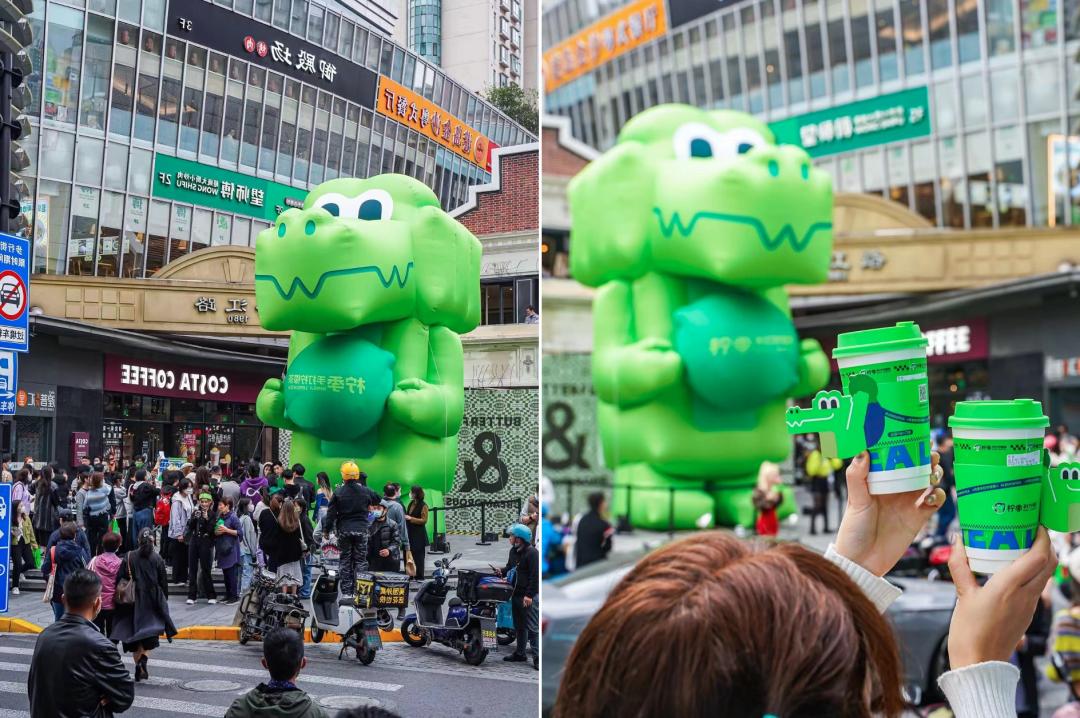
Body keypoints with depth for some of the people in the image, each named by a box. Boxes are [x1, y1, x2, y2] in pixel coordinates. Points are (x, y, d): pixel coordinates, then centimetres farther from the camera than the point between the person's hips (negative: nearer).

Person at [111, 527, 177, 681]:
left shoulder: (129, 557, -4)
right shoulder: (157, 559, -5)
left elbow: (120, 579, -3)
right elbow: (164, 582, -1)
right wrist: (164, 600, 10)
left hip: (133, 601, 1)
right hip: (153, 601, -1)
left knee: (134, 634, 12)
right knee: (150, 634, 5)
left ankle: (139, 668, 11)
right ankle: (144, 658, -21)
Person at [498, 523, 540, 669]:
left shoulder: (531, 552, -15)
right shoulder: (513, 551, 12)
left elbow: (535, 575, -18)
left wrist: (529, 595, -21)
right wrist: (502, 571, 3)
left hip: (529, 597, -9)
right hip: (516, 594, 9)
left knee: (532, 628, -9)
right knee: (519, 626, 18)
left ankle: (537, 658, -8)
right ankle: (520, 653, 29)